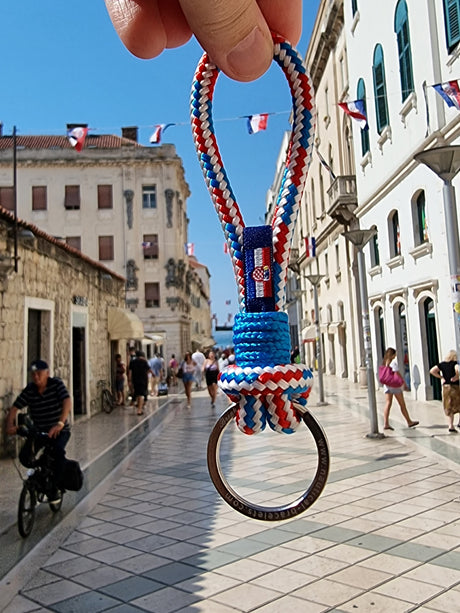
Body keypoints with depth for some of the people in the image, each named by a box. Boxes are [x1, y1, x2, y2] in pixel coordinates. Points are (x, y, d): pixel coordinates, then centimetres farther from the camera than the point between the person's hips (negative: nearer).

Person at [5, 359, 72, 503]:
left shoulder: (56, 384, -15)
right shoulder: (29, 390, -5)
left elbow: (67, 402, -29)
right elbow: (14, 408, -8)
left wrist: (60, 423, -44)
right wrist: (10, 425, -29)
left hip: (60, 431, -4)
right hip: (38, 431, 4)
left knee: (58, 451, -30)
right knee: (24, 455, -15)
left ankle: (55, 487, -11)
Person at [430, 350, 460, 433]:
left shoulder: (442, 364, 5)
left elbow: (432, 371, 1)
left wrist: (441, 377, 5)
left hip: (445, 387, 4)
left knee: (449, 407, 8)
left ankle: (451, 426, 1)